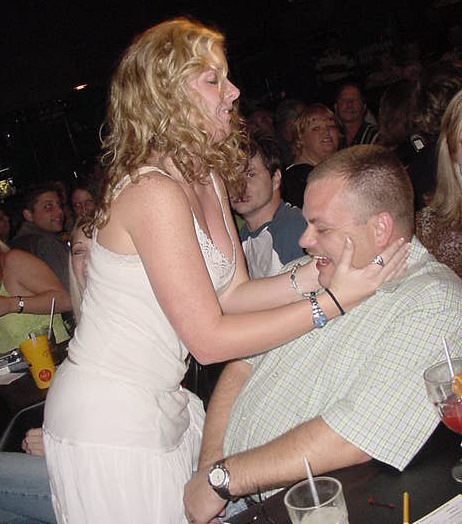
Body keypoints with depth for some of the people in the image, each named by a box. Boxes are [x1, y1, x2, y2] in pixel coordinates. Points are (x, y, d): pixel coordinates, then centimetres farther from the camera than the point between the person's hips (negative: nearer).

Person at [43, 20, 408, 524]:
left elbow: (233, 294, 1)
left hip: (162, 405, 8)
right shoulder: (153, 191, -25)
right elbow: (210, 339, -24)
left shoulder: (206, 177, 5)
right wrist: (332, 301, -22)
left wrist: (319, 272, -13)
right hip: (109, 424, -8)